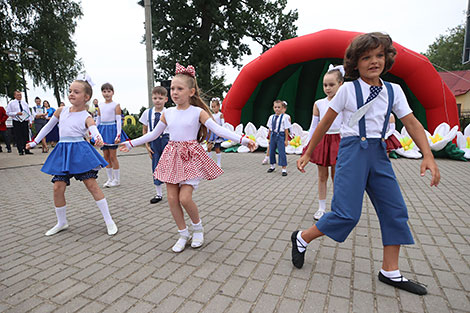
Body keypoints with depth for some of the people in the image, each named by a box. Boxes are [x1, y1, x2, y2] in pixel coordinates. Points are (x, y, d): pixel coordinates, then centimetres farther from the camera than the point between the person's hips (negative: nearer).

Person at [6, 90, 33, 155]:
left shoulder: (24, 103, 14)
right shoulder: (11, 103, 4)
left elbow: (29, 113, 14)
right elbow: (8, 112, 2)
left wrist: (30, 121, 6)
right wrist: (16, 113, -13)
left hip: (25, 122, 3)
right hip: (16, 122, -3)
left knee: (26, 136, 3)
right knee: (18, 137, -2)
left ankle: (27, 150, 8)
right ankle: (20, 151, 4)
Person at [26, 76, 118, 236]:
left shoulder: (87, 118, -4)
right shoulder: (62, 110, 9)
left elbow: (95, 131, -24)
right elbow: (48, 126, 23)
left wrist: (98, 139, -47)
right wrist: (35, 141, 24)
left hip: (80, 151, -5)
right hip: (62, 152, 5)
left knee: (92, 184, -7)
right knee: (58, 187, 3)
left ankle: (109, 220, 2)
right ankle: (62, 222, 24)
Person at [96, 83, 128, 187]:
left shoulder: (116, 105, -5)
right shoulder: (100, 106, 11)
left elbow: (119, 120, -10)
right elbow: (98, 120, 16)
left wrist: (118, 135, -17)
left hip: (112, 129, -6)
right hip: (103, 131, 6)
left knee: (112, 156, -3)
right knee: (106, 156, 9)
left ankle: (117, 180, 8)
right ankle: (110, 179, 19)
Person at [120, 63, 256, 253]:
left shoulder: (198, 112, -5)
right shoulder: (167, 113, 8)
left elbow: (219, 130, -12)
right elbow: (153, 134, 19)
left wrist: (242, 140, -22)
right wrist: (131, 143, 22)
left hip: (191, 158, -5)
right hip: (172, 156, 5)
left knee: (185, 198, -12)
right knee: (172, 198, 3)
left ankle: (198, 228, 19)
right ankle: (183, 234, 22)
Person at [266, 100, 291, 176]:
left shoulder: (284, 117, -8)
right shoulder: (271, 117, 6)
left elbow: (286, 129, -7)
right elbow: (270, 129, 11)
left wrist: (286, 140, -8)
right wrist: (270, 138, 11)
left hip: (280, 135, -5)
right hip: (273, 135, 5)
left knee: (281, 152, -5)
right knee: (271, 151, 11)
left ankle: (284, 169, 3)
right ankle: (272, 166, 31)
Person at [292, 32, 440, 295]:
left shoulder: (393, 90, 9)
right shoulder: (348, 89, -4)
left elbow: (412, 123, 6)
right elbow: (325, 124, -1)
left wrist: (428, 156, -7)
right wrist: (308, 154, 1)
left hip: (379, 153, 6)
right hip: (353, 150, -6)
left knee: (395, 211, 5)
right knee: (347, 213, -11)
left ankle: (390, 272, 19)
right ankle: (302, 238, 11)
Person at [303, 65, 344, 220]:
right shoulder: (318, 104, 3)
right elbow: (314, 126, 7)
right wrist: (307, 146, 3)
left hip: (338, 141, -1)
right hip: (321, 141, 2)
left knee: (336, 176, 6)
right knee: (322, 176, 8)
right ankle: (321, 208, 21)